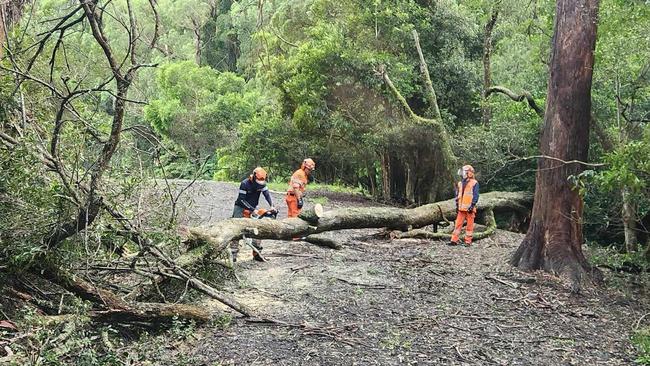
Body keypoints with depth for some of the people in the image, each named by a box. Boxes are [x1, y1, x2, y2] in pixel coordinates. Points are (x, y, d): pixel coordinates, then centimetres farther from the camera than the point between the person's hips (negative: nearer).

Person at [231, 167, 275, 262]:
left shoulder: (262, 184, -6)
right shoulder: (245, 184, -22)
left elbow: (267, 194, -10)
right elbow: (242, 200, -22)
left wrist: (272, 206, -26)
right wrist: (253, 210, -25)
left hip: (253, 208, 5)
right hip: (241, 208, -5)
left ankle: (257, 253, 4)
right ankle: (233, 253, -10)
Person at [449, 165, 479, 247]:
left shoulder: (474, 183, -2)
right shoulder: (460, 183, 16)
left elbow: (475, 196, -6)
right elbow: (457, 195, 21)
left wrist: (472, 205, -13)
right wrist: (457, 205, 14)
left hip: (469, 208, -5)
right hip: (461, 208, 5)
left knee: (469, 225, 0)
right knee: (458, 224, 2)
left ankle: (468, 241, 5)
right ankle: (454, 240, 3)